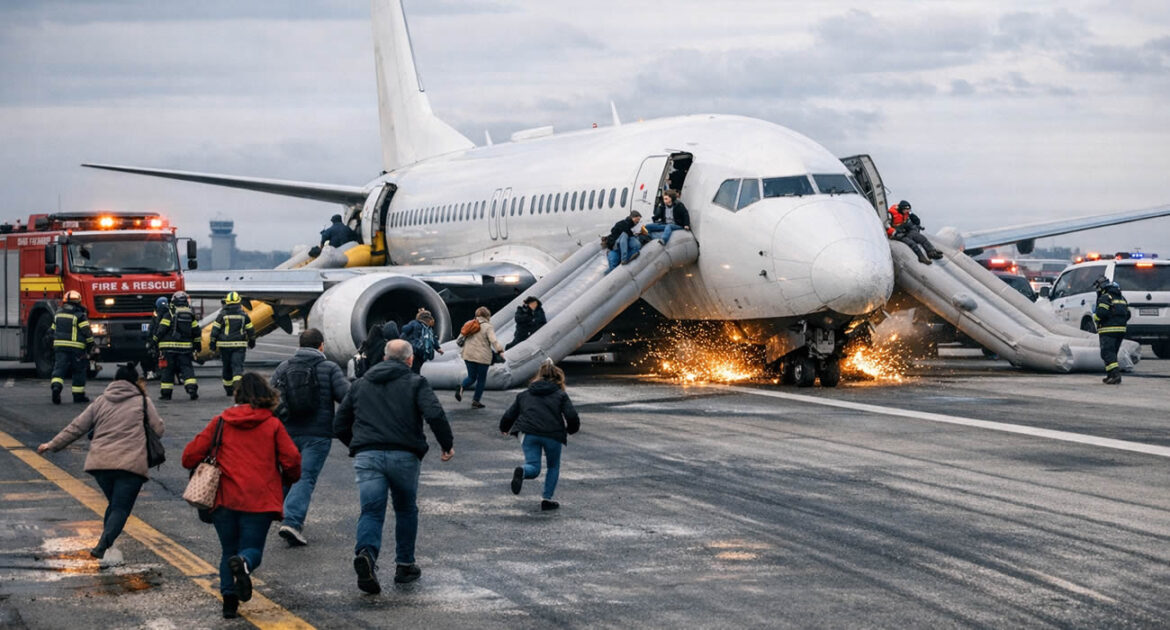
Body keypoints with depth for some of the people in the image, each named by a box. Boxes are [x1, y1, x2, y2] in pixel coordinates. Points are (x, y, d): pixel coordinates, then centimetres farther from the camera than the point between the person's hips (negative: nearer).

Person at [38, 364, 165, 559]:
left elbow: (77, 427, 14)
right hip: (131, 465, -4)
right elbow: (159, 429, 7)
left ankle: (105, 542, 19)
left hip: (100, 462, 4)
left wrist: (52, 445, 24)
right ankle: (103, 545, -25)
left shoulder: (101, 401, 14)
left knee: (113, 504, 22)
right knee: (121, 508, -5)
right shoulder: (143, 402, 6)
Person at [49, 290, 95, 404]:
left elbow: (52, 331, 20)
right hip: (76, 347, -4)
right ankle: (78, 395, 12)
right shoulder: (80, 316, -7)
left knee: (59, 368, 1)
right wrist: (90, 345, 2)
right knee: (79, 371, 8)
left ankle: (56, 386, -26)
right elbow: (87, 332, -11)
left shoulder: (58, 314, 12)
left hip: (59, 346, 4)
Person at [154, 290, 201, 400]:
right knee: (187, 368, 4)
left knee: (168, 370, 5)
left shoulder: (170, 315, -5)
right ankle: (192, 389, -13)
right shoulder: (191, 315, 7)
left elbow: (161, 330, -7)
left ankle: (166, 393, 7)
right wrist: (197, 346, 22)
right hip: (185, 348, 2)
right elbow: (197, 332, 11)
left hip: (169, 348, -2)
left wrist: (155, 342, 6)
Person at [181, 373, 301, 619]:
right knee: (252, 548, 8)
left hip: (224, 499, 1)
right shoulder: (273, 425, 4)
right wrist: (286, 479, 19)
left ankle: (229, 597, -3)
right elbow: (292, 461, -2)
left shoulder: (220, 422, 6)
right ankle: (243, 562, -27)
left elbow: (190, 456, 4)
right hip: (260, 501, -1)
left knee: (228, 550, 15)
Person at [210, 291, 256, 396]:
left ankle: (228, 389, 22)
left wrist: (212, 343, 7)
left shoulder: (222, 315, -2)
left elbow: (215, 330, -1)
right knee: (238, 366, -6)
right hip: (239, 345, -1)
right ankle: (237, 383, -30)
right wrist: (252, 341, 25)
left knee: (227, 367, 13)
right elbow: (250, 330, 10)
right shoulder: (243, 315, 2)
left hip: (225, 345, 1)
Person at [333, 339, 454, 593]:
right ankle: (404, 565, 22)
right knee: (406, 510, 18)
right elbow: (435, 415, -9)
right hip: (403, 457, -2)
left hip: (367, 457, 2)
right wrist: (447, 445, 1)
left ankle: (366, 553, -32)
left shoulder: (361, 384, 20)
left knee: (371, 511, -4)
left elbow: (339, 425, 22)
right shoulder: (415, 383, 8)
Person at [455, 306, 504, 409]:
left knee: (471, 377, 17)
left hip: (469, 356, 4)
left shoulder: (468, 324, 8)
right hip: (482, 357, -4)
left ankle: (461, 387, -14)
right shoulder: (488, 327, -7)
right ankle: (475, 401, 12)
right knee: (481, 379, 11)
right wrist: (500, 351, -23)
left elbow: (460, 339, 12)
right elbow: (493, 340, -21)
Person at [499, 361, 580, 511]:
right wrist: (571, 430, 20)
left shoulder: (524, 395, 22)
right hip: (553, 435, -1)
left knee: (533, 468, 3)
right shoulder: (561, 395, 13)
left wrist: (504, 429, 41)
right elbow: (572, 417, -1)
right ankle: (547, 499, 14)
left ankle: (521, 471, -31)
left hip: (529, 434, 1)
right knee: (553, 467, 20)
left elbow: (508, 416, 21)